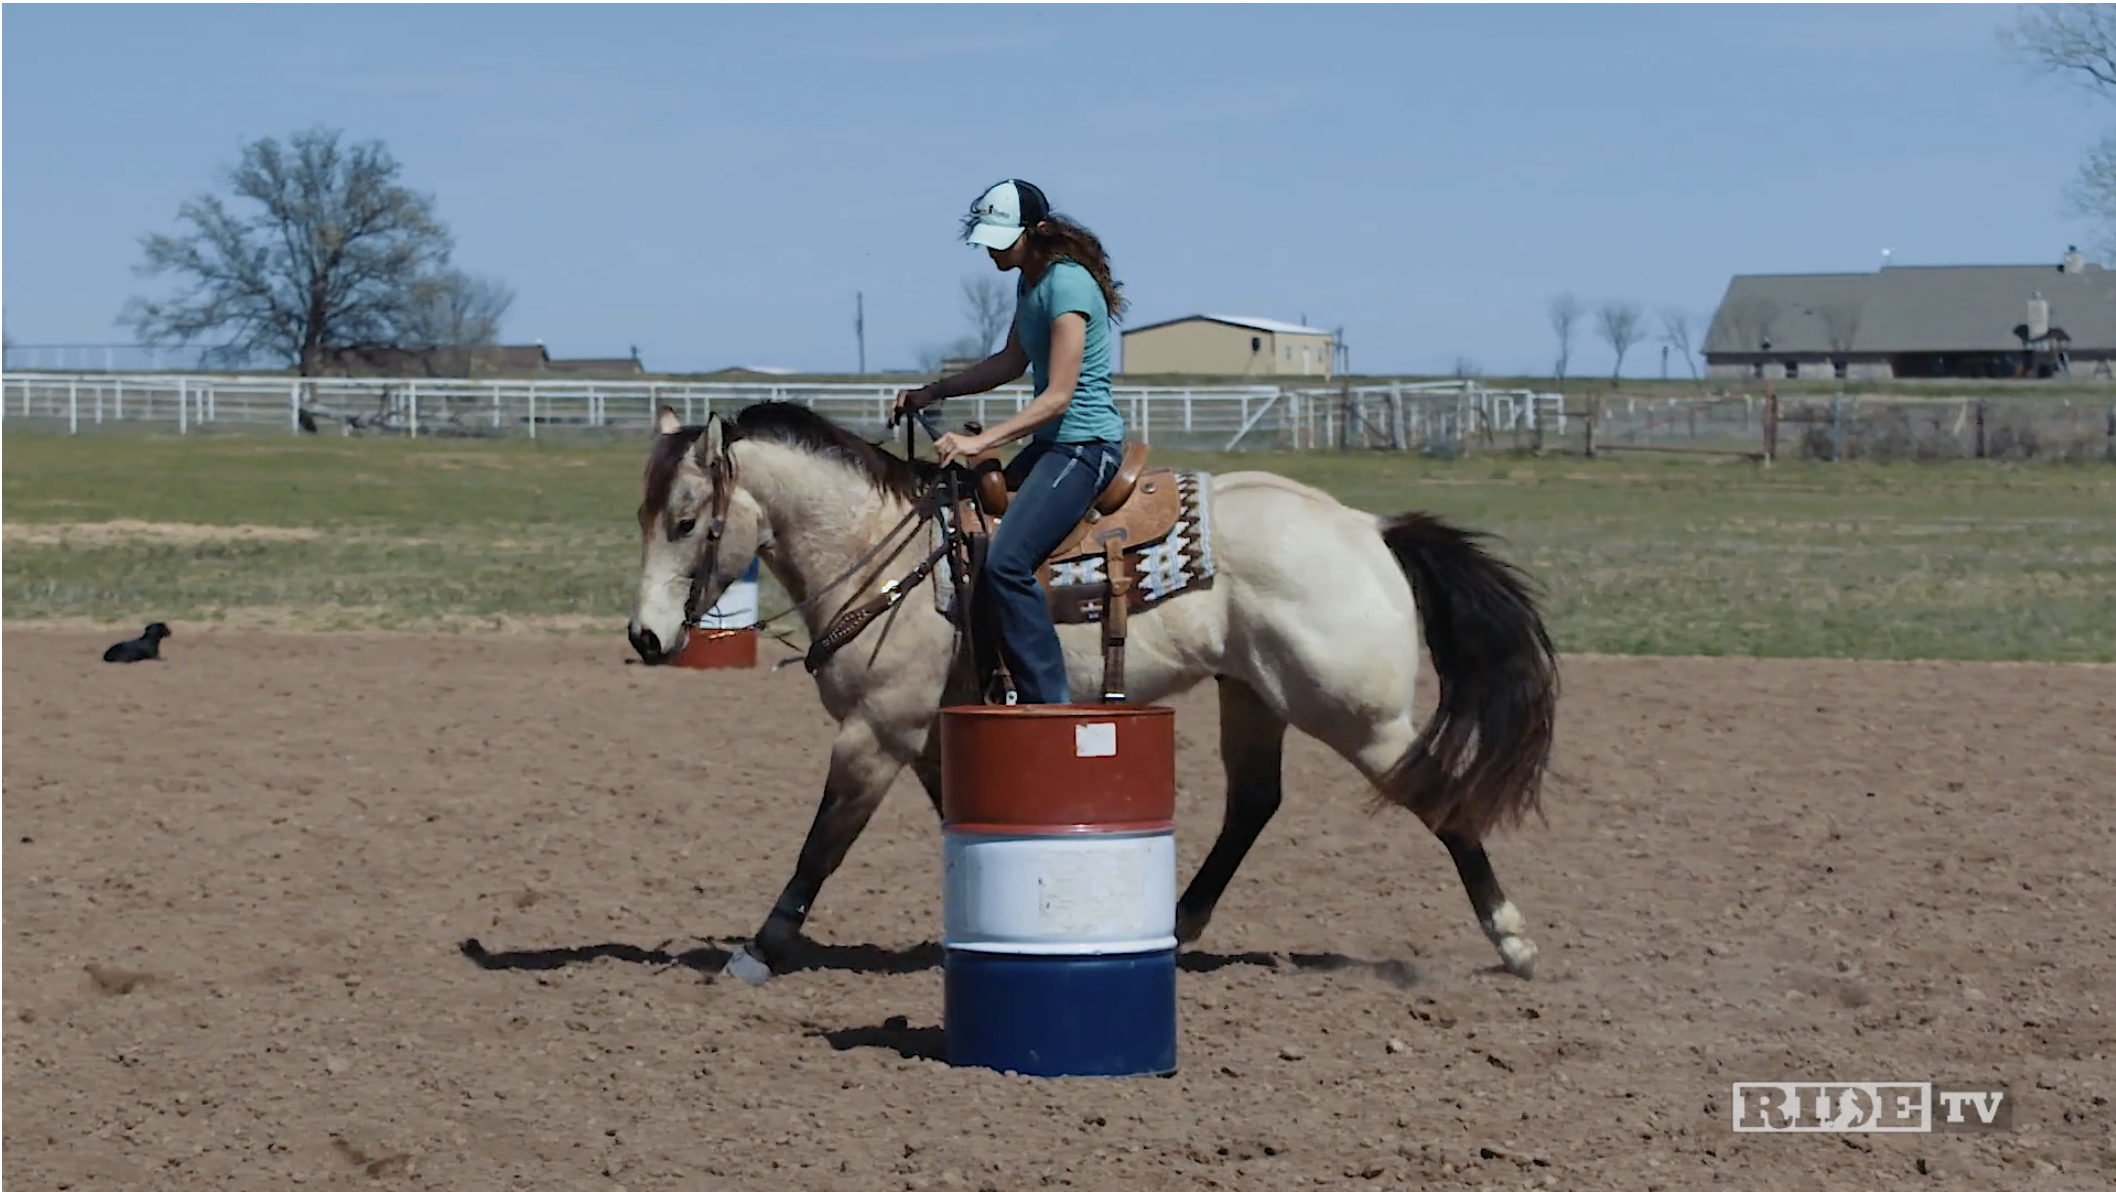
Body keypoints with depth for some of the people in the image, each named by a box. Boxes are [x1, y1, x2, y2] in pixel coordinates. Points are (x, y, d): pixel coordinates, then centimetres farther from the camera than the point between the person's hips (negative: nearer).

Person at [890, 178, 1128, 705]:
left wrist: (981, 442, -27)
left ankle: (1048, 699, -23)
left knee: (1005, 561, -25)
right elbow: (1011, 363, 24)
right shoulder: (1031, 282, 12)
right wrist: (933, 392, 16)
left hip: (1085, 443, -11)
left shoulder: (1067, 286, -18)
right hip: (1051, 442, 11)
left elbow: (1058, 396, -23)